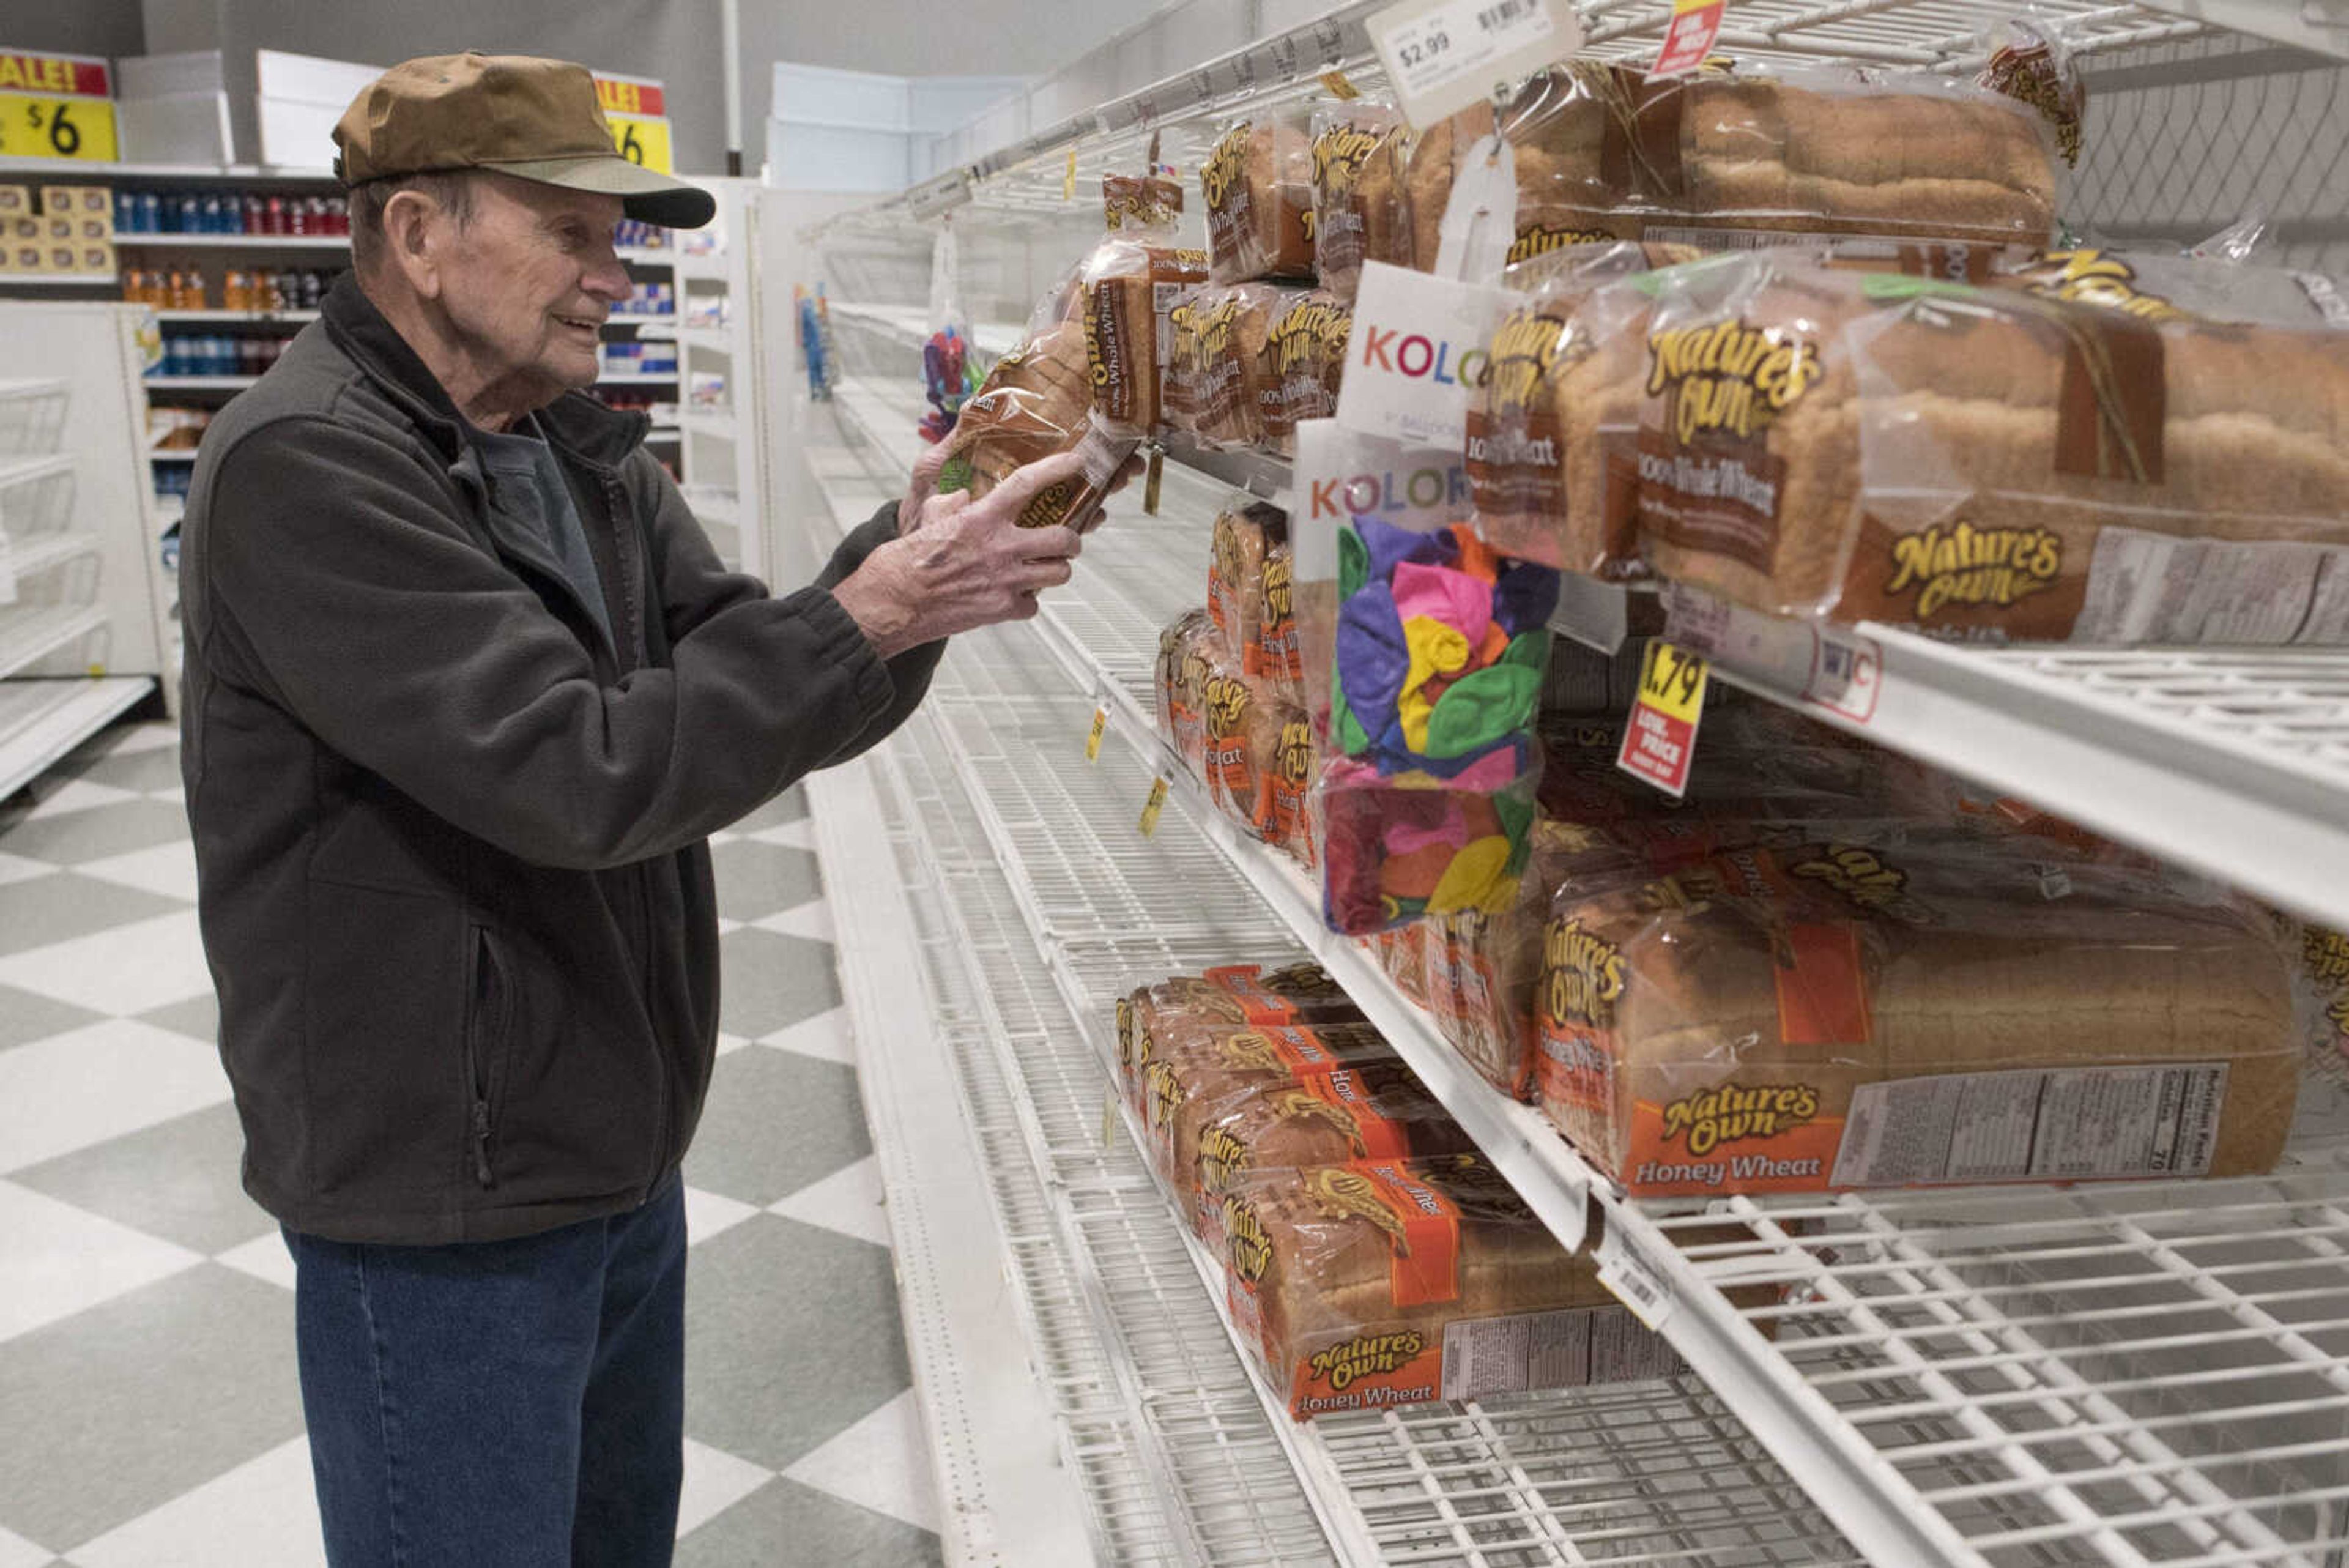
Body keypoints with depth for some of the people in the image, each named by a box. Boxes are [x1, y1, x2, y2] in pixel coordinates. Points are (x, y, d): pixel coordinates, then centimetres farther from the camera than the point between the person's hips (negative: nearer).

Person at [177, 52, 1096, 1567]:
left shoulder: (585, 454, 8)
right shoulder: (306, 470, -20)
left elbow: (758, 698, 0)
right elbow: (584, 776, -28)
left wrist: (912, 553, -17)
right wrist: (867, 616, -27)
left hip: (620, 1152, 8)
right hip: (448, 1210, -8)